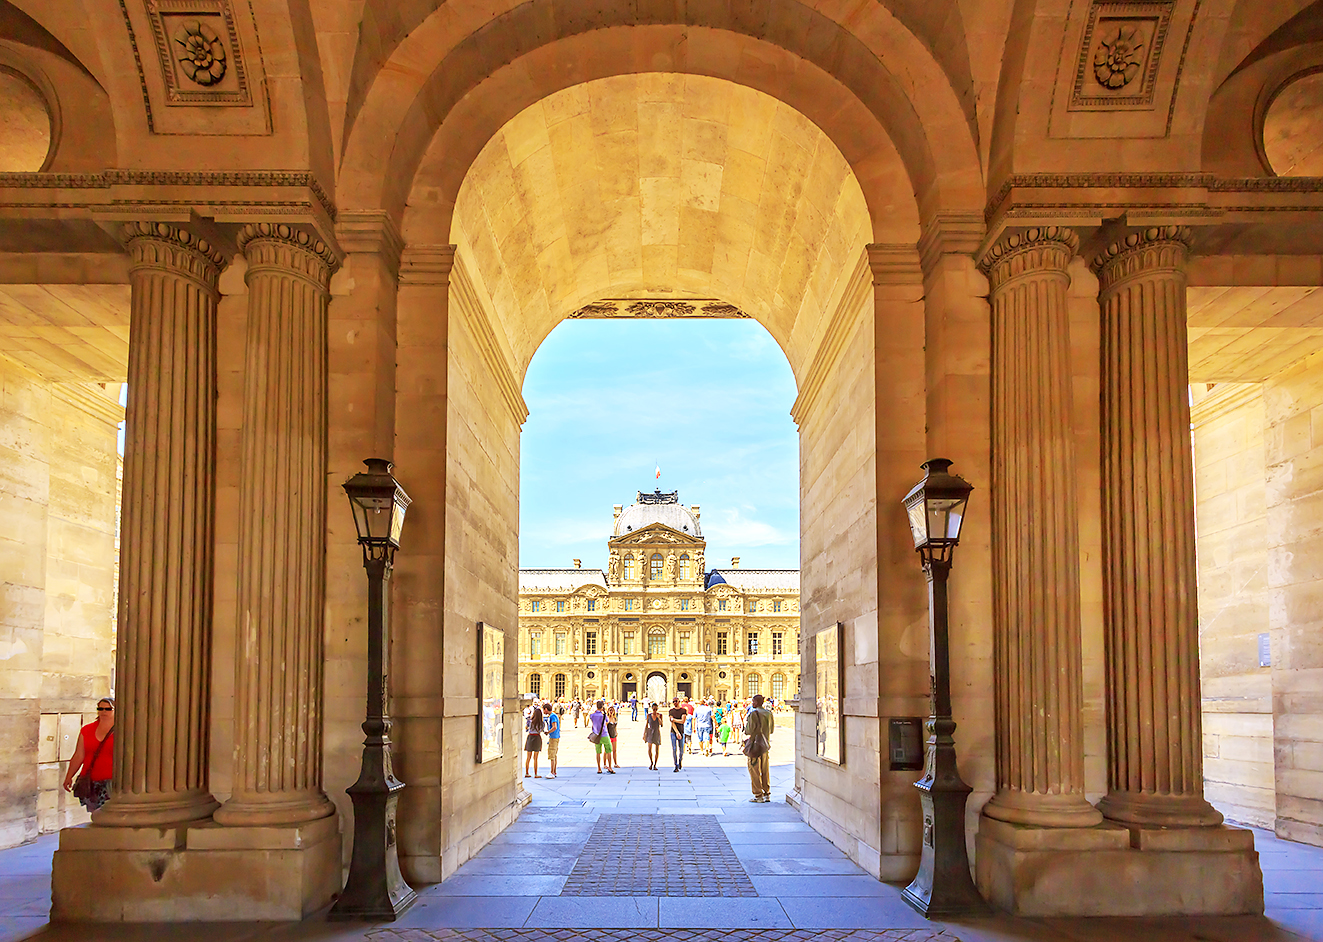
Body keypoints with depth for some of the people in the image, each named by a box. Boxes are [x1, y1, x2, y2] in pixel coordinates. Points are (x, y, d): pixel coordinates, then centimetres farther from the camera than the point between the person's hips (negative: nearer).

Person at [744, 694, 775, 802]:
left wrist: (745, 721, 0)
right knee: (765, 771, 14)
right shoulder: (769, 713, 6)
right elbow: (771, 730, 13)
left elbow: (749, 731, -16)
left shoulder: (754, 713, -16)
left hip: (755, 745, -7)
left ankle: (758, 795, 1)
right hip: (765, 745, 7)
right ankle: (767, 794, 17)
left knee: (754, 771, 1)